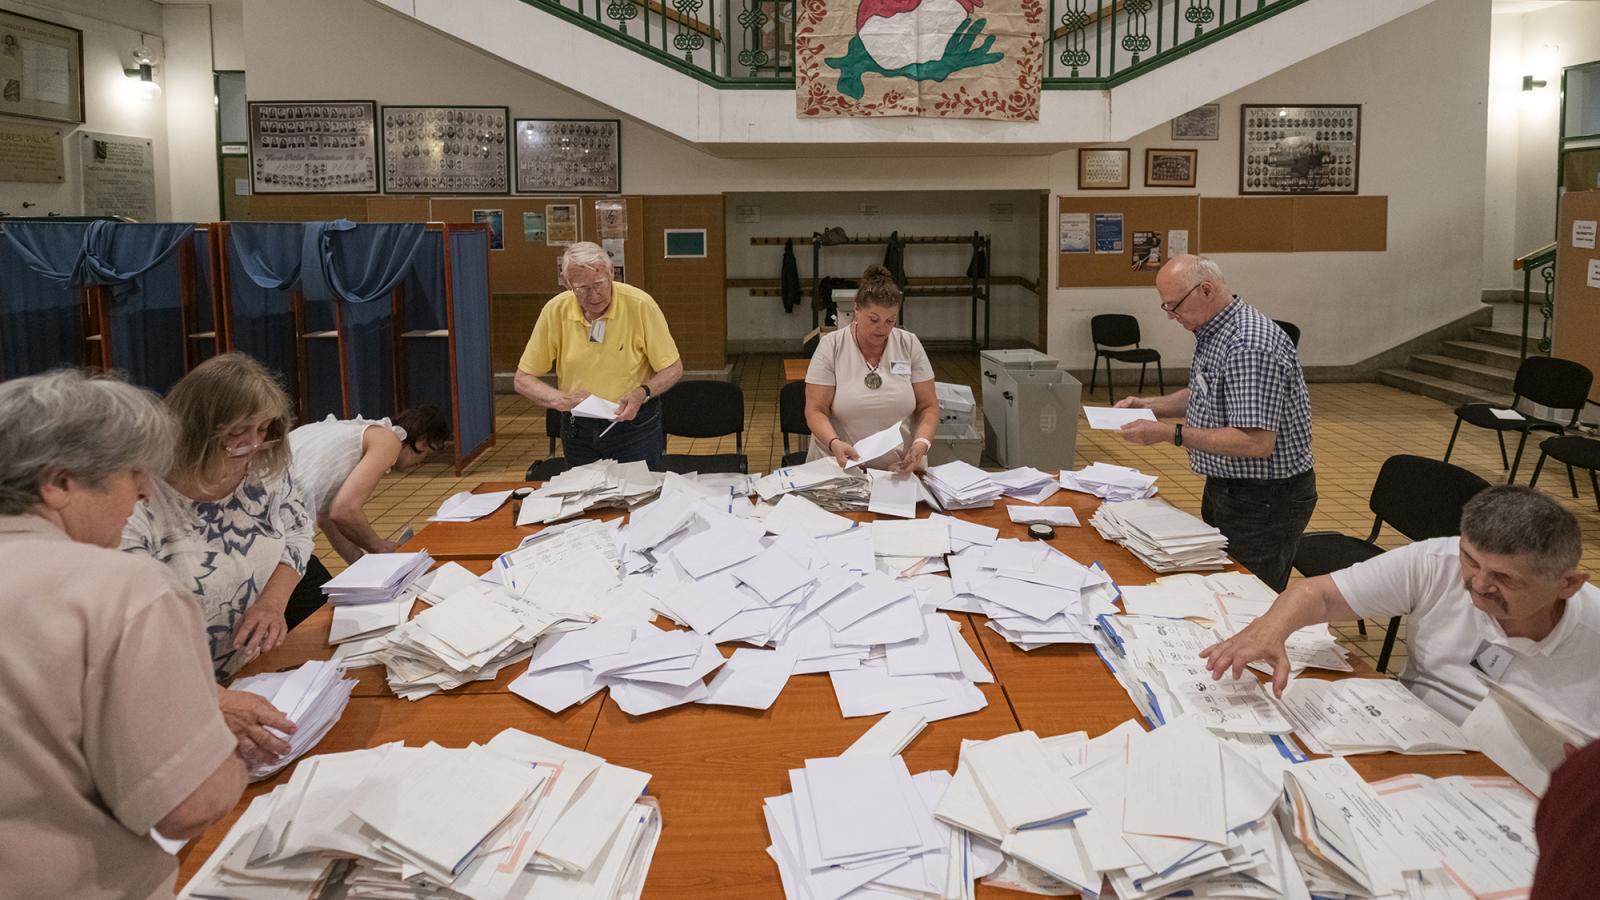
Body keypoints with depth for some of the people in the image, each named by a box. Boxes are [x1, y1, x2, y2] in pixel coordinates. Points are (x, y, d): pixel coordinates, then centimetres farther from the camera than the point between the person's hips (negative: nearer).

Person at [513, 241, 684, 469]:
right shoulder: (555, 311, -8)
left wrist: (642, 393, -25)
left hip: (633, 422, -2)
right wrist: (559, 399, -19)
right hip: (577, 428, 2)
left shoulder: (640, 305, -15)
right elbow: (523, 379, -1)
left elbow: (673, 369, -7)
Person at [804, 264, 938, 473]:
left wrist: (922, 443, -14)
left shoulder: (910, 345, 2)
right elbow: (815, 411, -5)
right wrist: (834, 443, -24)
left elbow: (928, 407, 5)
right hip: (839, 466, -2)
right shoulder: (831, 346, -3)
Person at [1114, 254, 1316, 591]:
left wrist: (1171, 434, -27)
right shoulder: (1213, 331, 6)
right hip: (1225, 487, 10)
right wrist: (1151, 405, 7)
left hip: (1265, 499, -10)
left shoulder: (1249, 346, -27)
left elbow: (1257, 443, -31)